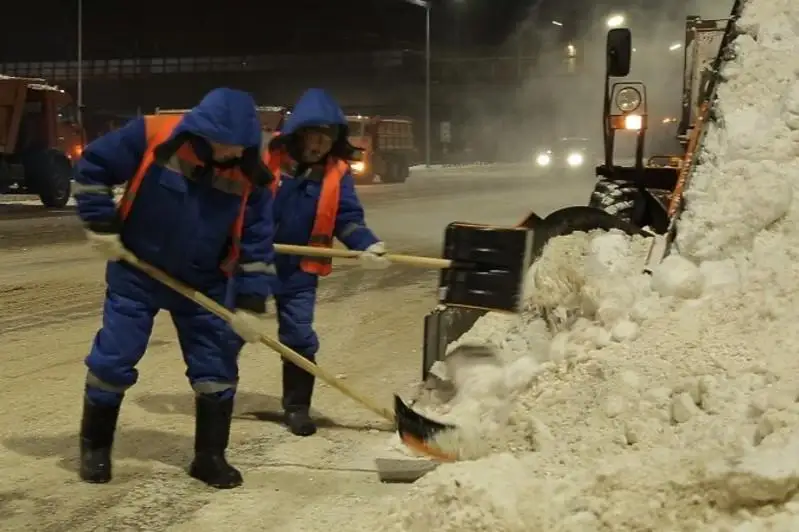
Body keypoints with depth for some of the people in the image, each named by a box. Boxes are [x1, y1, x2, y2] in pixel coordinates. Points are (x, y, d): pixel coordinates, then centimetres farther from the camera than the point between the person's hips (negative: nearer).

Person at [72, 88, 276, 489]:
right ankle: (95, 447, 20)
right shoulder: (153, 136, -21)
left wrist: (250, 304, -13)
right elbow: (92, 167, -10)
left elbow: (257, 242, -9)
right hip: (136, 273, -2)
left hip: (205, 284, 2)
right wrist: (101, 226, -13)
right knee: (113, 360, 1)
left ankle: (210, 456, 16)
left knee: (216, 368, 1)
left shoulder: (250, 175, -15)